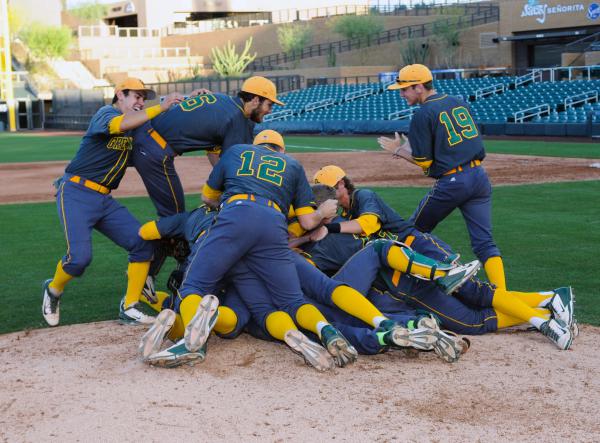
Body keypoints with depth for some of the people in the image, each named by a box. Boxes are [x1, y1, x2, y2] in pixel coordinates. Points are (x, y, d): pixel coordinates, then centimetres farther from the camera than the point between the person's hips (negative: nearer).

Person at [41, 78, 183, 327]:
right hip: (76, 194, -8)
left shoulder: (136, 126, 16)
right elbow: (121, 125, -31)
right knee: (80, 256, -20)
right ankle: (53, 290, 13)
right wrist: (161, 107, -30)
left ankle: (129, 309, 0)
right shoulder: (107, 113, -8)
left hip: (104, 200, 8)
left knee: (143, 243, -6)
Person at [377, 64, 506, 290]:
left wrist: (398, 150, 10)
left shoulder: (423, 114, -7)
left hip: (451, 182, -6)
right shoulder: (459, 102, 14)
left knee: (415, 231, 14)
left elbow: (424, 162, -7)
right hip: (480, 176, 6)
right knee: (484, 242, 3)